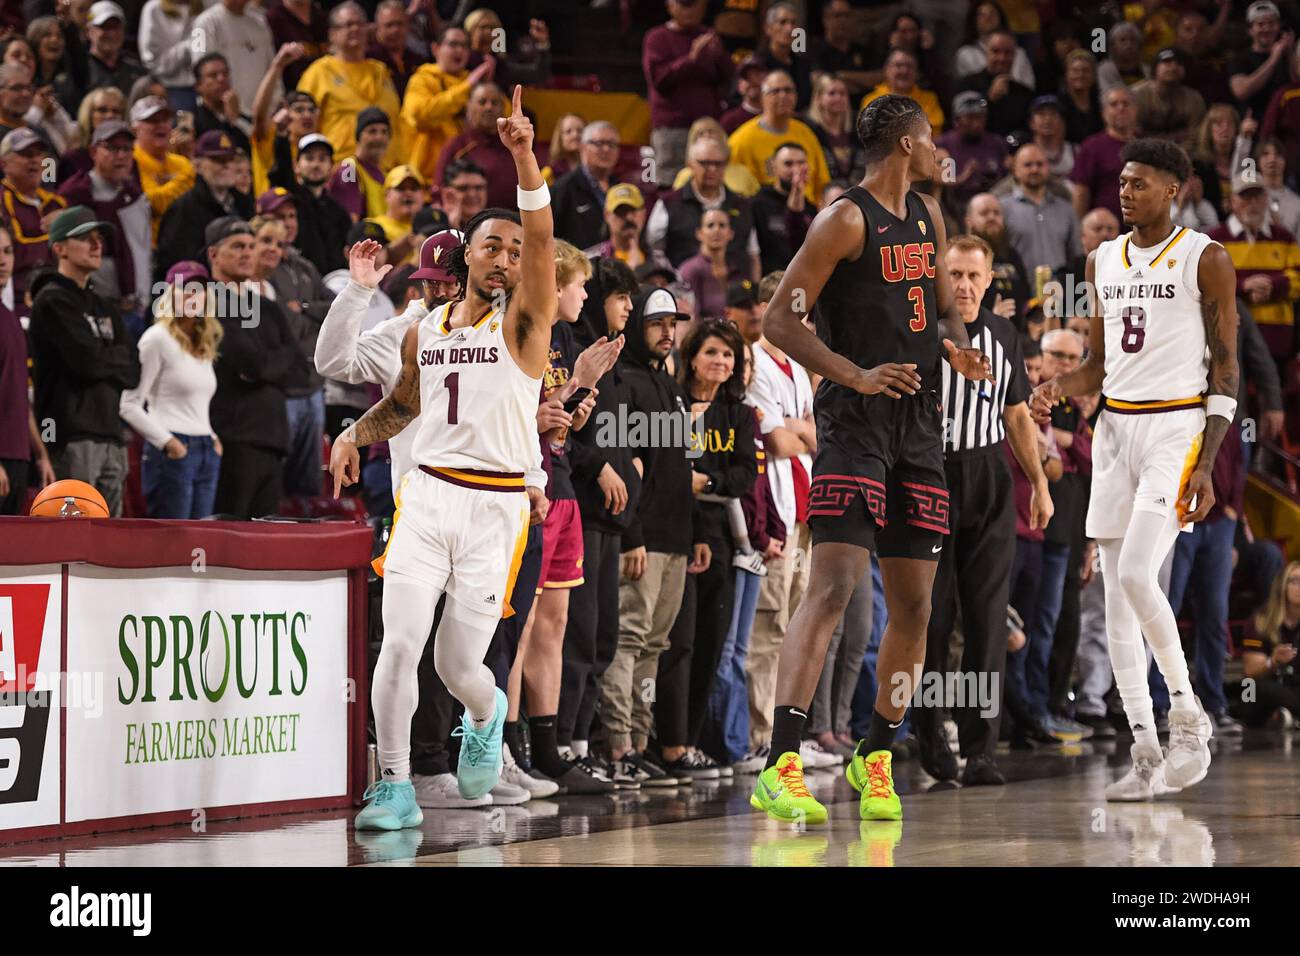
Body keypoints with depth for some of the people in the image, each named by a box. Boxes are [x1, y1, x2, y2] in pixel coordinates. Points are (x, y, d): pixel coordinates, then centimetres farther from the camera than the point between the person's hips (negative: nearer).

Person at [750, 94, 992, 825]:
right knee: (834, 585, -18)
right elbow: (779, 321, -13)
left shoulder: (928, 217, 15)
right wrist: (858, 376, -23)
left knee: (914, 603, 8)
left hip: (920, 426, 8)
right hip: (855, 425, -8)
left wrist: (959, 348, 6)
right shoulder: (846, 220, -10)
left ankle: (876, 758, 22)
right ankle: (781, 768, -22)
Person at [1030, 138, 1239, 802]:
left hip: (1177, 427, -6)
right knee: (1115, 595, 1)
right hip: (1115, 427, 6)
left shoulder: (1205, 260, -5)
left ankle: (1189, 717, -3)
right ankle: (1145, 754, 5)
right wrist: (1056, 390, -3)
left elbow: (1225, 369, -7)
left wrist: (1206, 465, -15)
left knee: (1136, 575, -20)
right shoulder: (1104, 261, 13)